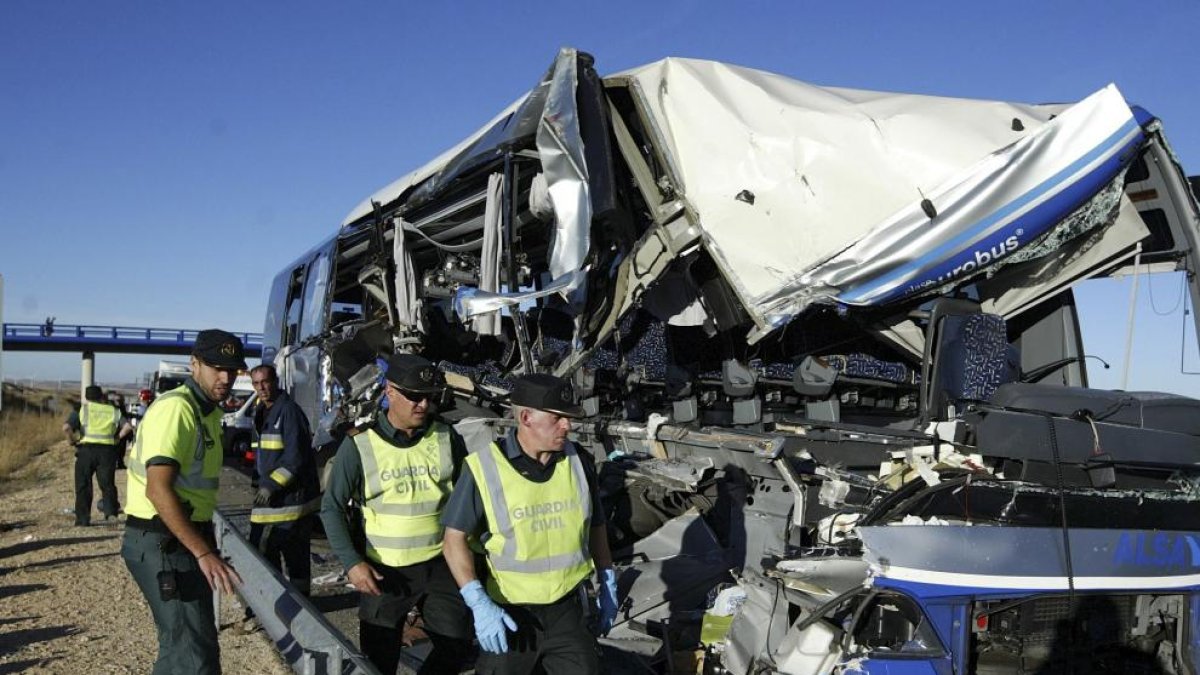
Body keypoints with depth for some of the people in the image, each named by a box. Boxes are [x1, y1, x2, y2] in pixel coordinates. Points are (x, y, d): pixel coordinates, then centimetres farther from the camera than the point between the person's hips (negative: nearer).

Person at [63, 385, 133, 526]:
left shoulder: (81, 410, 8)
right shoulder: (113, 411, 12)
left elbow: (66, 427, -8)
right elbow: (128, 426, -2)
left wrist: (72, 440, 6)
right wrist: (117, 438, 7)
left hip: (86, 449, -1)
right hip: (107, 451, 1)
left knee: (83, 486, 10)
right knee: (107, 483, 12)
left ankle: (83, 519, 11)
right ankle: (110, 511, -5)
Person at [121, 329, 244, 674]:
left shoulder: (209, 411, 15)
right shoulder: (176, 408, -18)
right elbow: (158, 489, -28)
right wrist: (204, 553, -31)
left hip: (184, 538, 10)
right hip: (164, 542, -10)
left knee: (181, 645, 21)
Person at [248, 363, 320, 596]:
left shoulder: (289, 411, -14)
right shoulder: (263, 412, 15)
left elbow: (295, 457, -20)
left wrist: (271, 486, -21)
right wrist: (262, 483, 16)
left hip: (292, 497, -9)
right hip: (272, 498, 9)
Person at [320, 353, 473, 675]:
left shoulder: (447, 438, 0)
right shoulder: (360, 446, -9)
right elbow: (332, 507, -5)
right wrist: (352, 562, -15)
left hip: (440, 565, 2)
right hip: (384, 572, -2)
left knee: (456, 646, 6)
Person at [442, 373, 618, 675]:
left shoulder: (578, 460, -2)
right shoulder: (484, 468, -15)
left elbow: (596, 526, 11)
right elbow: (455, 538, -12)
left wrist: (608, 586, 14)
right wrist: (479, 604, -19)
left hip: (568, 608, 3)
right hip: (510, 614, -3)